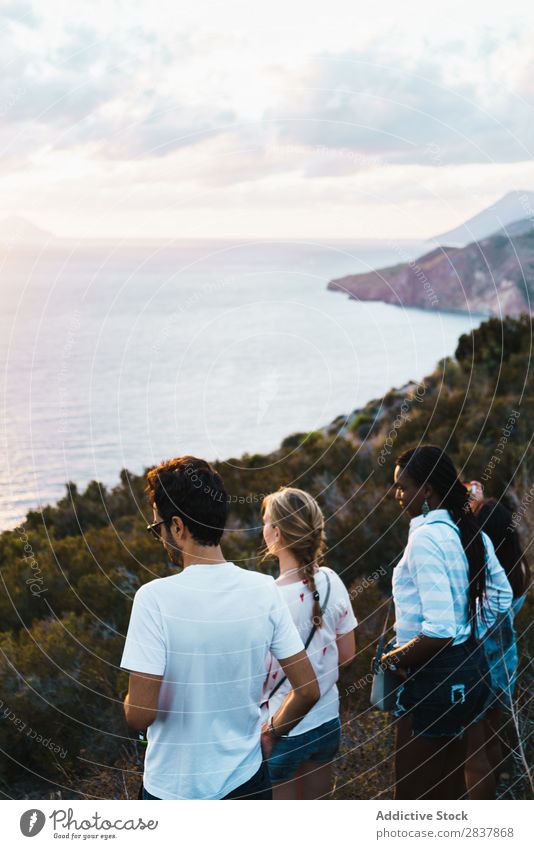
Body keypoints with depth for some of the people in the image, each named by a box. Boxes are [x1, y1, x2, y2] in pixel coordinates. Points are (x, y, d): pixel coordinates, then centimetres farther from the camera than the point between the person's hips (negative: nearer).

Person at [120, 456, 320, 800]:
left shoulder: (155, 598, -19)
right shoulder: (265, 591, -7)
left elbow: (140, 714, -20)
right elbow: (309, 691, -4)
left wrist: (130, 702, 2)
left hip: (175, 789, -3)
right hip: (247, 781, 3)